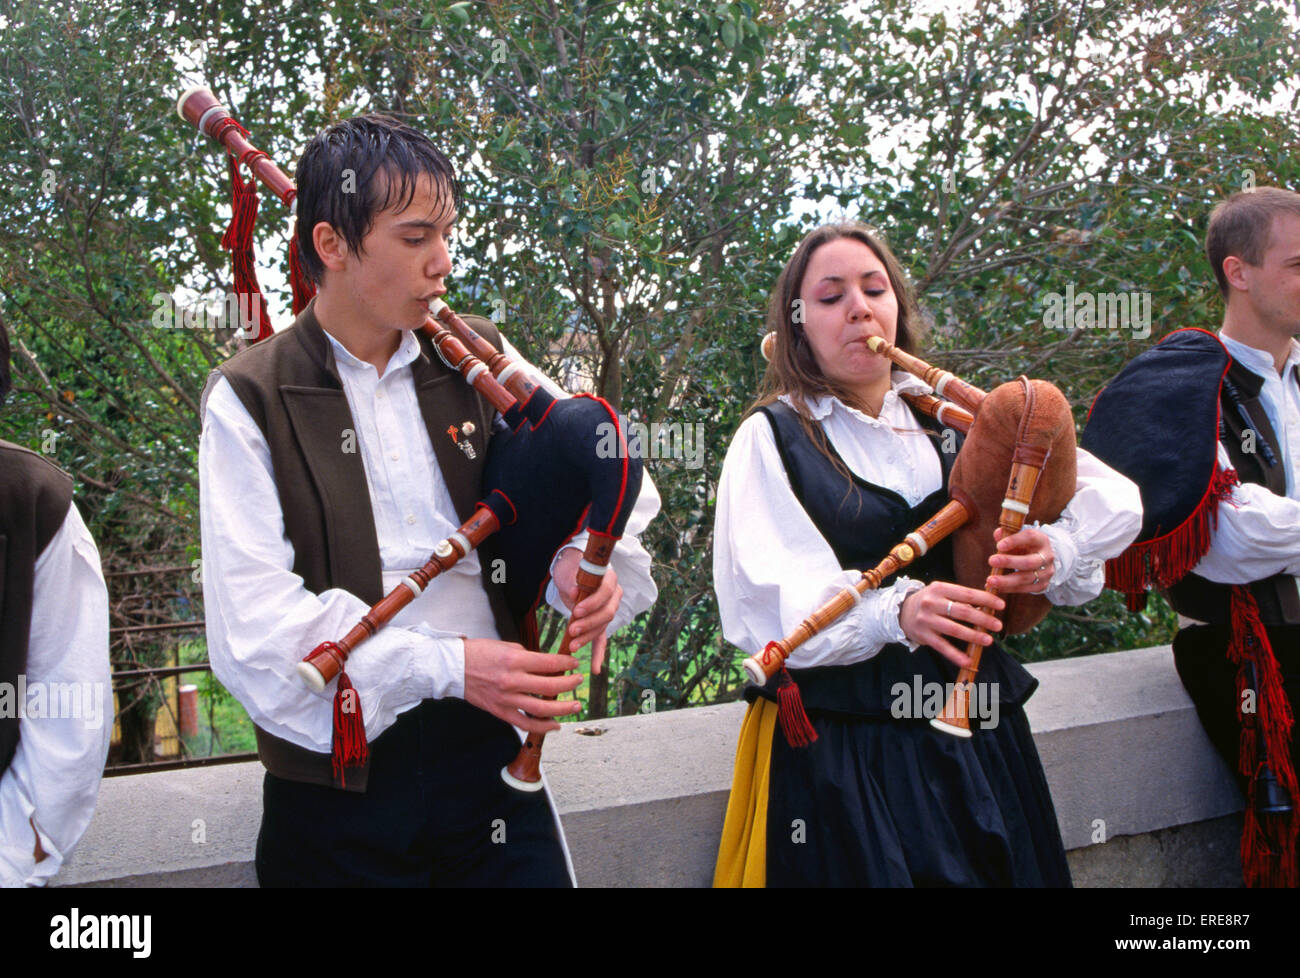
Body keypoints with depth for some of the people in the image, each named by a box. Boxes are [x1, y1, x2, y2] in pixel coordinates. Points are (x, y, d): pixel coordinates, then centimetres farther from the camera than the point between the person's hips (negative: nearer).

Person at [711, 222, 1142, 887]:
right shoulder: (772, 439, 1)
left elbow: (1115, 499, 5)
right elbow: (769, 603, -14)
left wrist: (1055, 551, -17)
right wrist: (896, 612, -31)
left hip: (977, 733, 4)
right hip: (838, 750, -4)